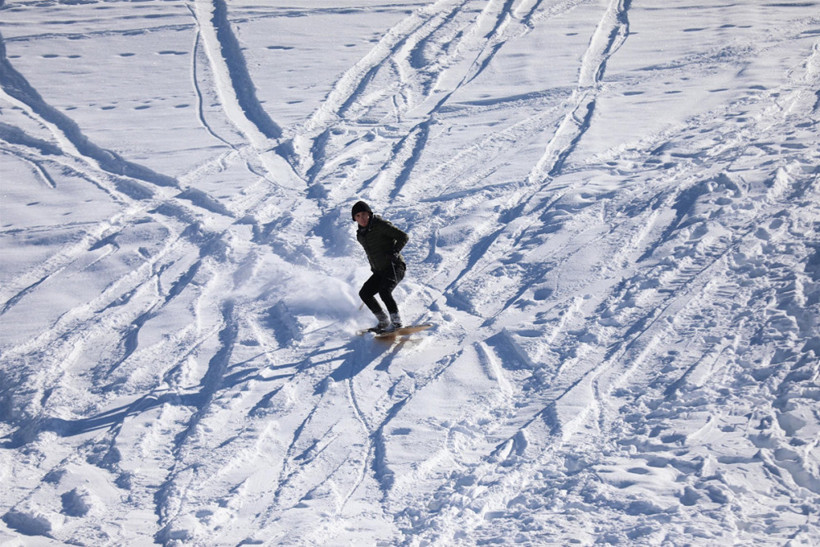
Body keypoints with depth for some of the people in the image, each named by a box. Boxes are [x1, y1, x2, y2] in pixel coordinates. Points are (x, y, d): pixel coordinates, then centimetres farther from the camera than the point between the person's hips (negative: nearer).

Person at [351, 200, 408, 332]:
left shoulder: (380, 225, -12)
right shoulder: (360, 234, 11)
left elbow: (403, 237, -15)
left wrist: (394, 252, -26)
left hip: (395, 267, -8)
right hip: (380, 271, 8)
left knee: (384, 292, -28)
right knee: (364, 293, 1)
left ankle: (396, 322, -24)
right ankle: (384, 321, 10)